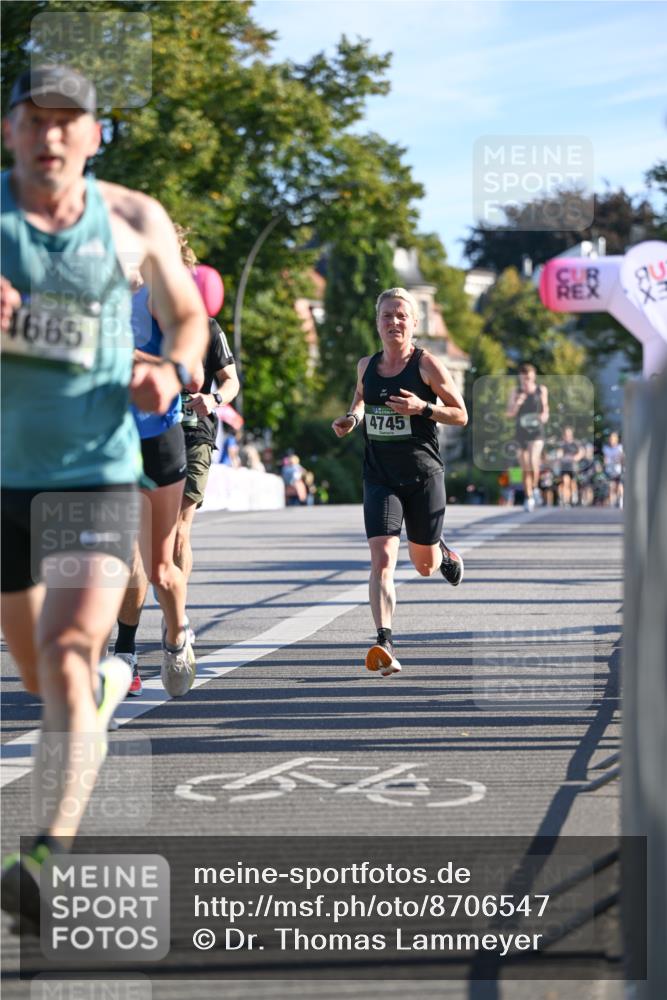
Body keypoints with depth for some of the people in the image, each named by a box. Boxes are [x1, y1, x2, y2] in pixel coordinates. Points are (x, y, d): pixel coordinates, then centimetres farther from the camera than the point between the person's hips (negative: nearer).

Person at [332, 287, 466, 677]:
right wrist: (352, 418, 4)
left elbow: (461, 415, -3)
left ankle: (445, 554, 52)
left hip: (424, 476, -2)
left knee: (424, 565, 13)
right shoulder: (366, 366, 5)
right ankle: (385, 644, -24)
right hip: (380, 478, 2)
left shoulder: (427, 364, -6)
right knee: (382, 558, -17)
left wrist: (422, 407, -18)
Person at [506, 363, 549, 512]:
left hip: (537, 433, -2)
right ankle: (528, 497, 17)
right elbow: (510, 414, 4)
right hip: (521, 433, 2)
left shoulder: (541, 390, 2)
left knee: (533, 463, -20)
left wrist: (545, 416, -6)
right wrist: (517, 404, -15)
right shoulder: (515, 392, 3)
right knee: (525, 469, 6)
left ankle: (534, 488, 3)